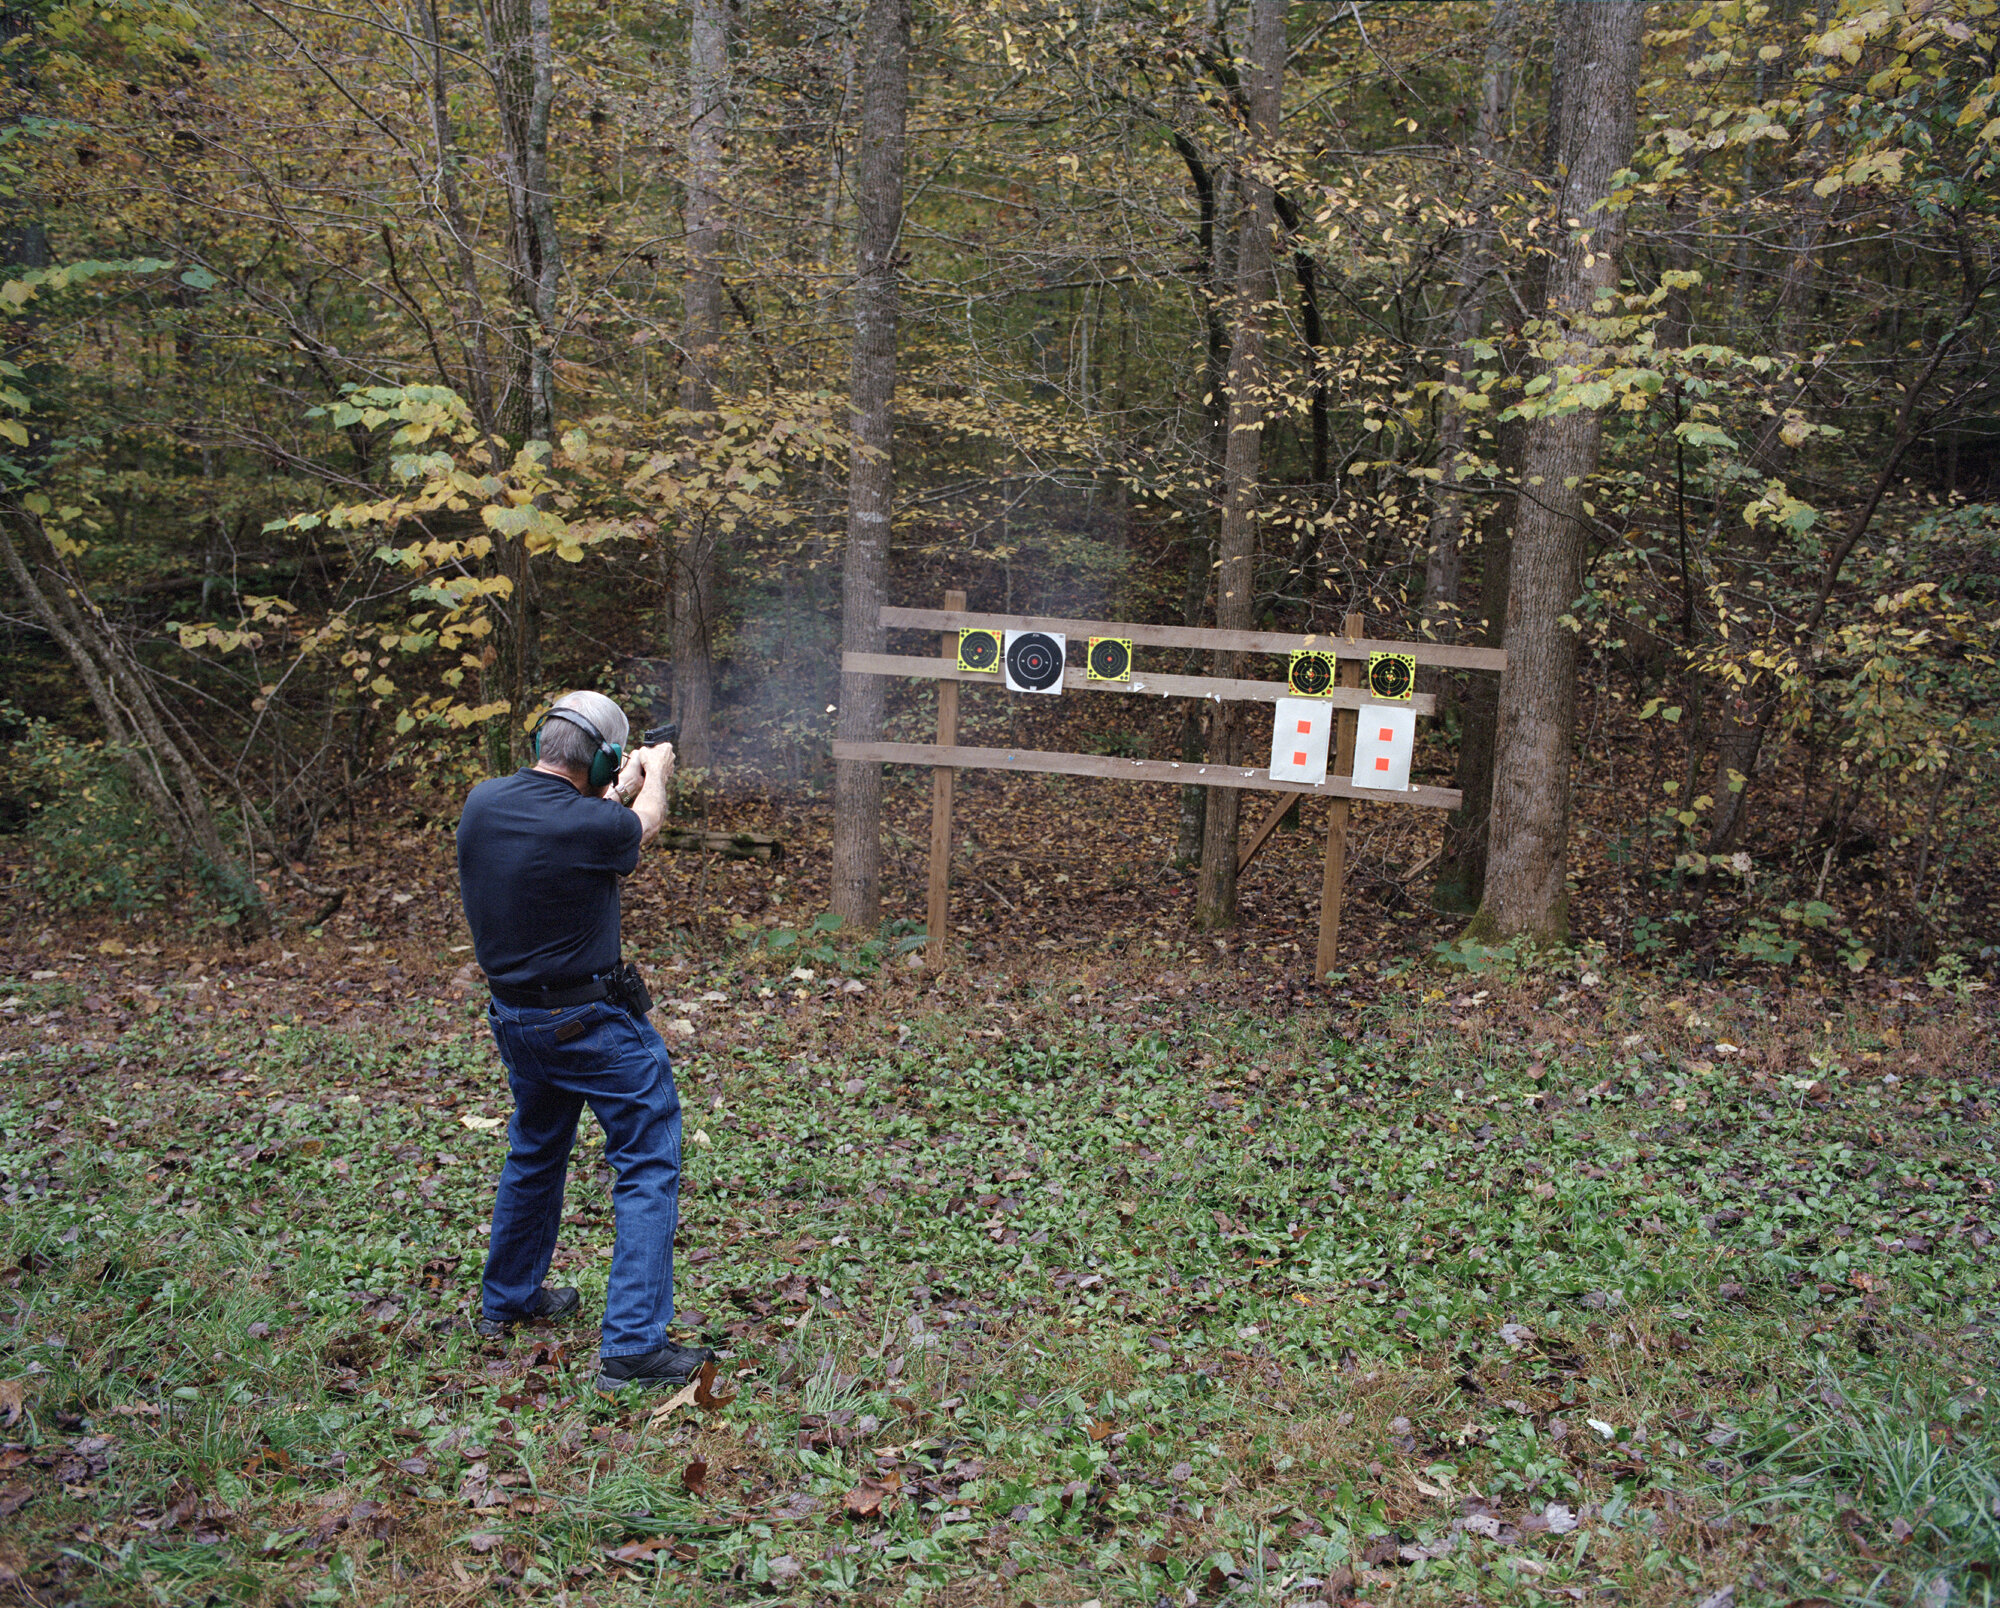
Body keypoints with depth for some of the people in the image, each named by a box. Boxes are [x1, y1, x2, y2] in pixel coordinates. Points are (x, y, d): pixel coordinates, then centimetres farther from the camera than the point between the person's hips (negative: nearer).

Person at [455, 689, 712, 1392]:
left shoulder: (482, 803, -6)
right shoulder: (594, 827, -23)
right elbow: (645, 824, 2)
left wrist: (612, 793, 26)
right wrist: (655, 771, 23)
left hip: (514, 1018, 7)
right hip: (593, 1025, -7)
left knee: (534, 1154, 27)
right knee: (648, 1165, 2)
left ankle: (506, 1300, 42)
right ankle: (632, 1345, 0)